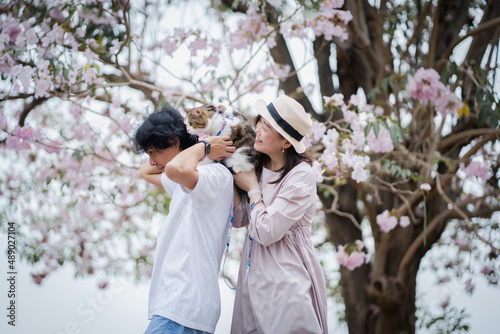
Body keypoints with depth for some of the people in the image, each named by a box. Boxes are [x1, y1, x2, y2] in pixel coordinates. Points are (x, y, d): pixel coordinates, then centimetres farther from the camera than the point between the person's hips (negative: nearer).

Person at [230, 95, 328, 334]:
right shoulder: (258, 168, 6)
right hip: (255, 276, 7)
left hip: (287, 278, -6)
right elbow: (239, 219, 8)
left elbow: (266, 231, -19)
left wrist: (252, 189, -7)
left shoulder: (300, 176, -14)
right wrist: (231, 176, 1)